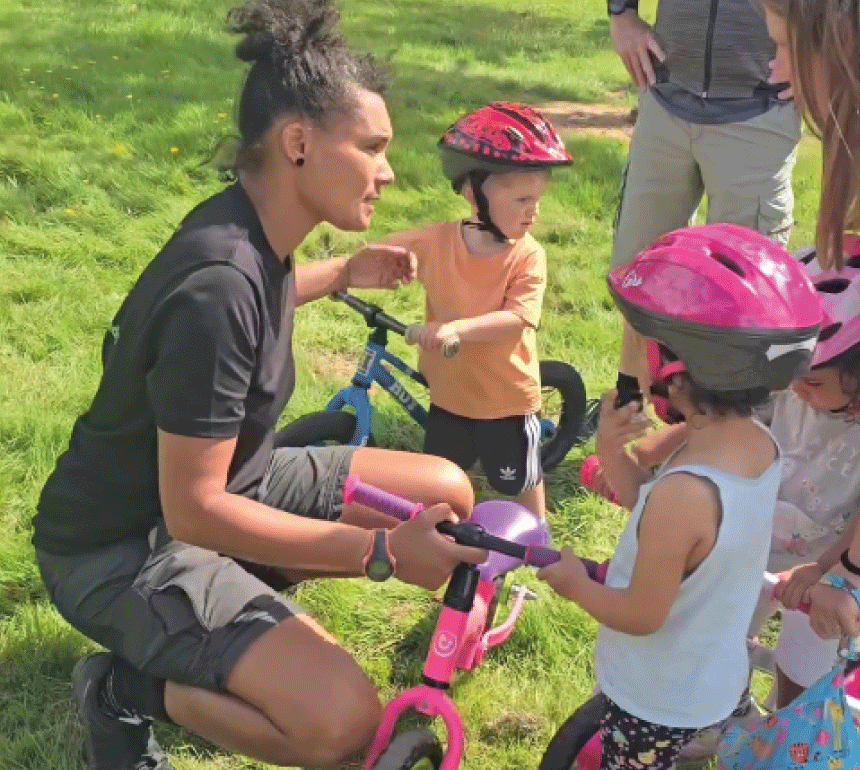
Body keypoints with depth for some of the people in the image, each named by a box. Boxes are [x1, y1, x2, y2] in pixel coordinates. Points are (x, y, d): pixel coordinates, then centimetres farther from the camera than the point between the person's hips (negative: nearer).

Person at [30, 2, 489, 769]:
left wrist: (342, 274, 16)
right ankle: (128, 689, -1)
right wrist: (381, 550, -27)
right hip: (125, 543, -9)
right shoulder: (216, 288, -32)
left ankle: (214, 613, 12)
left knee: (446, 491, 5)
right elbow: (193, 510, -28)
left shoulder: (252, 229, -4)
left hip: (226, 483, 9)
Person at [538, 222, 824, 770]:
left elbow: (642, 616, -26)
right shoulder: (763, 446, -11)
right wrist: (612, 451, -14)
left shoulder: (685, 493, -38)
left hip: (658, 700, -7)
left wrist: (575, 584, -10)